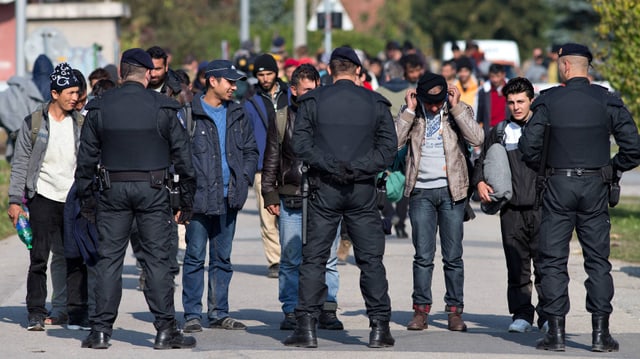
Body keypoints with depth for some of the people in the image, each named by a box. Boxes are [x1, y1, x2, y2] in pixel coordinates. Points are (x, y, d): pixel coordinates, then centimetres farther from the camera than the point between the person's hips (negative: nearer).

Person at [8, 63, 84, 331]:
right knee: (39, 256, -7)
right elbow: (20, 164, 1)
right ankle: (36, 313, -2)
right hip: (44, 197, -3)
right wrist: (15, 200, -4)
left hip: (74, 199, 3)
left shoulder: (81, 124, 7)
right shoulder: (34, 123, -1)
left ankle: (64, 309, 11)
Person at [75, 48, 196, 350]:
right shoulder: (162, 108, -2)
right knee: (157, 259, 2)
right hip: (152, 189, -1)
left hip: (114, 189, 1)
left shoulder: (100, 107, 2)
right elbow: (182, 155, 0)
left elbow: (87, 155, 5)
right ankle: (165, 330, 1)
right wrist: (186, 200, 7)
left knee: (108, 259, 5)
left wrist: (86, 198, 12)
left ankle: (100, 331, 4)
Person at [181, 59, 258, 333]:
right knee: (195, 256, -3)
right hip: (200, 197, -5)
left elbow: (251, 150, 19)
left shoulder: (237, 115, 11)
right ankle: (192, 315, 2)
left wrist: (243, 180, 5)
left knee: (223, 258, 10)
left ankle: (219, 313, 17)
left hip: (229, 198, 5)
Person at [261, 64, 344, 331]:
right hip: (291, 201, 0)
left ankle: (327, 309, 7)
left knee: (327, 259, 1)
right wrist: (270, 194, 5)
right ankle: (292, 311, 9)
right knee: (291, 260, 2)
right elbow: (271, 159, 11)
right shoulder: (281, 119, 7)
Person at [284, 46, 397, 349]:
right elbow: (388, 147, -2)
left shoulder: (313, 101, 2)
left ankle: (306, 326, 0)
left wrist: (331, 166, -8)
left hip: (324, 189, 0)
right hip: (363, 190, 1)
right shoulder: (375, 102, 4)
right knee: (371, 260, 6)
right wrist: (359, 168, -6)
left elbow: (301, 143, -7)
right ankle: (379, 328, 4)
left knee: (314, 259, 4)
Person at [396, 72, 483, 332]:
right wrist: (410, 110, -10)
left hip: (451, 190, -1)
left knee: (453, 256, 1)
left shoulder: (459, 110, 3)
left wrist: (455, 107, -14)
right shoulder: (411, 114, 6)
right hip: (421, 191, 1)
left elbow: (477, 138, -13)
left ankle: (455, 310, 6)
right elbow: (394, 141, -8)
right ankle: (420, 309, 4)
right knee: (423, 255, -1)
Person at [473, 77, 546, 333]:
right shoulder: (499, 132, 14)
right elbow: (482, 161, 21)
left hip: (542, 207, -2)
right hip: (512, 210, 2)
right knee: (517, 265, 2)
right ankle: (521, 314, 9)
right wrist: (480, 182, 1)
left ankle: (548, 315, 3)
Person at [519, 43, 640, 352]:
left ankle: (556, 332, 1)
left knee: (553, 260, 5)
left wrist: (538, 166, 10)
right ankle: (601, 333, 2)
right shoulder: (607, 101, -1)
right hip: (595, 187, 2)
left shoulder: (549, 100, -5)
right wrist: (612, 168, 11)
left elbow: (528, 144, -10)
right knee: (598, 260, 7)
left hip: (558, 186, -2)